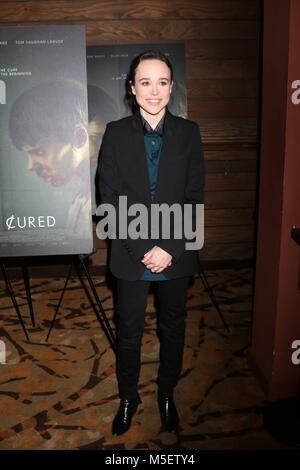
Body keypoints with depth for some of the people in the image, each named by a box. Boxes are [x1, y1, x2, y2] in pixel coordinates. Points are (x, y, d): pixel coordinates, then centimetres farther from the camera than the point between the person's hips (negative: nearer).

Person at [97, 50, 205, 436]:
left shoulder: (188, 133, -2)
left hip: (176, 254, 1)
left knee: (173, 329, 16)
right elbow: (110, 198, -7)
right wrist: (142, 250, -14)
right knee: (129, 331, 14)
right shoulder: (115, 133, -3)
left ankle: (167, 393, 41)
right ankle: (128, 397, 38)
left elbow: (194, 198, -4)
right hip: (131, 255, 0)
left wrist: (169, 249, -13)